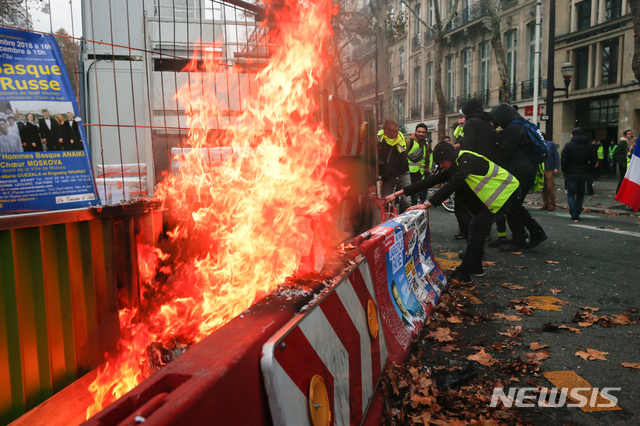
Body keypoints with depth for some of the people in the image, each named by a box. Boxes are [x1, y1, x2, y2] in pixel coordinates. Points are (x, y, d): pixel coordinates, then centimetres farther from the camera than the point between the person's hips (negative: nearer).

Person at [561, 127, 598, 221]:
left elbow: (563, 160, -10)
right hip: (584, 174, 4)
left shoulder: (568, 145, -6)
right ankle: (577, 214, 17)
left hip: (571, 174, -3)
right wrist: (588, 170, 12)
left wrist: (565, 171, 2)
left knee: (571, 194, 2)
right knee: (580, 194, 16)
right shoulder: (589, 146, 7)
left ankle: (574, 215, -10)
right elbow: (594, 160, 7)